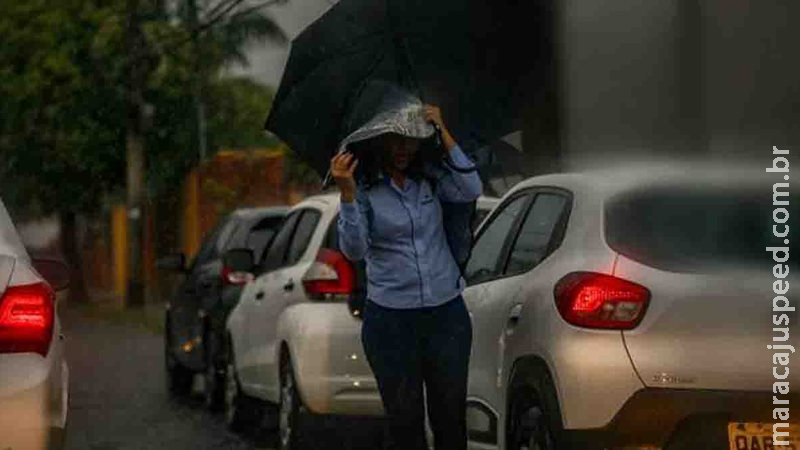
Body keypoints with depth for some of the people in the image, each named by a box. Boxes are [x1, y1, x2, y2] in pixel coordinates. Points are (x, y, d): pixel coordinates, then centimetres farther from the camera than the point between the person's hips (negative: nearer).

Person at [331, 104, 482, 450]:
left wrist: (443, 133, -12)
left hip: (447, 313, 3)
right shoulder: (364, 188, -3)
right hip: (391, 319, -2)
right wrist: (347, 193, -26)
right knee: (404, 418, 1)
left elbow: (471, 190, -13)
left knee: (451, 418, 4)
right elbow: (354, 250, -14)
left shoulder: (430, 178, 6)